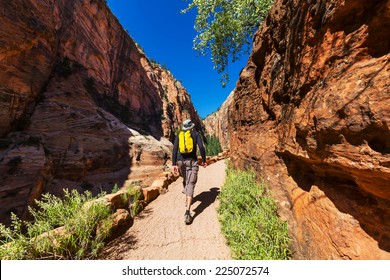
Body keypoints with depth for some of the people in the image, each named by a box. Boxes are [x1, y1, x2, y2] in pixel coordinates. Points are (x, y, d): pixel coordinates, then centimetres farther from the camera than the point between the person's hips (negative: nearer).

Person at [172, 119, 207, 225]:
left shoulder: (178, 135, 7)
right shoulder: (196, 134, 2)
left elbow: (175, 150, -2)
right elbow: (201, 147, -8)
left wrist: (174, 164, -2)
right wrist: (204, 160, 3)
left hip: (181, 161, 4)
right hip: (192, 161, -3)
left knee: (185, 180, 27)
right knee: (190, 185, -5)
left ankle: (187, 199, 46)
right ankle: (187, 213, -14)